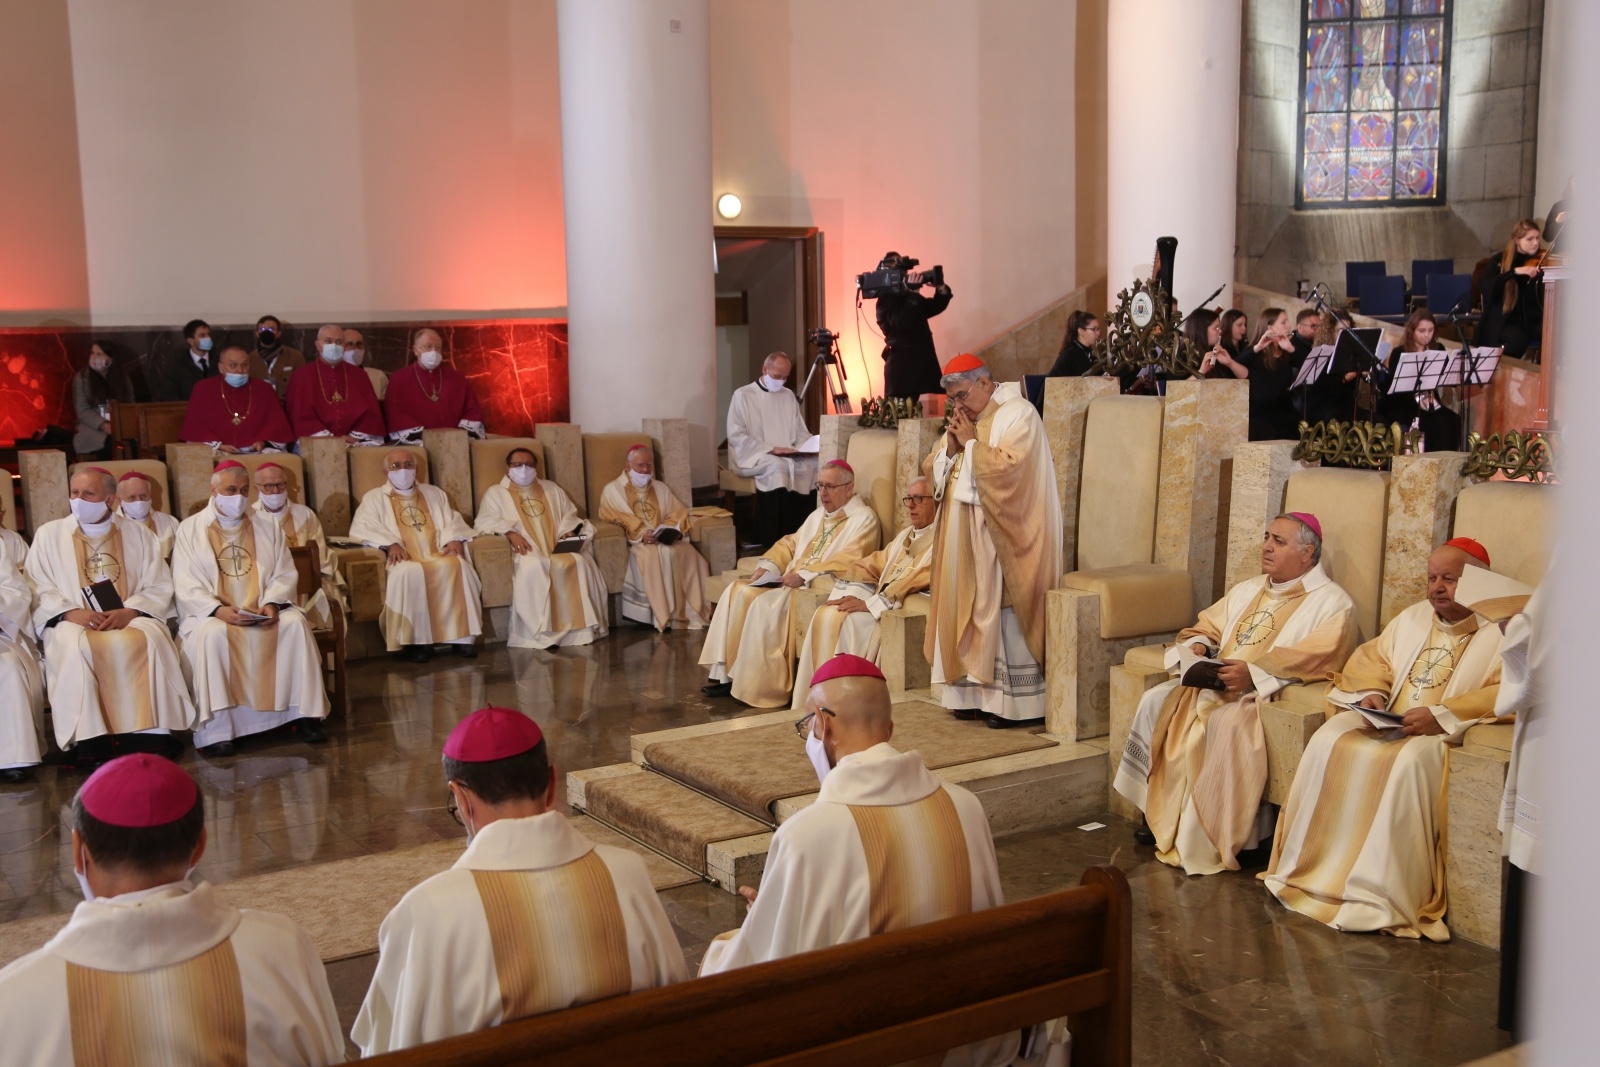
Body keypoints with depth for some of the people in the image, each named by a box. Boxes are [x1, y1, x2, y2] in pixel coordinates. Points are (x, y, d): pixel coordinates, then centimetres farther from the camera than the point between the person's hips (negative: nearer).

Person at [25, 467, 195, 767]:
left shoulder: (138, 535, 12)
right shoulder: (49, 534, 11)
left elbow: (159, 587, 6)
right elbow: (38, 590, 3)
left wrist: (129, 611, -14)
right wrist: (72, 612, -15)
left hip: (131, 618, 1)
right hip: (73, 622, 0)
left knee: (149, 640, -32)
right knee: (77, 647, -35)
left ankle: (149, 732, -28)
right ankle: (89, 740, -32)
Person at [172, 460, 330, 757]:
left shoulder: (267, 527, 13)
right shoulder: (191, 529, 4)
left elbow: (285, 574, 6)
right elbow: (186, 585, -4)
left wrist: (271, 603, -14)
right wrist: (219, 610, -21)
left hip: (264, 612, 3)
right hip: (211, 614, -2)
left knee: (295, 623, -27)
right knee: (212, 634, -36)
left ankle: (304, 713, -21)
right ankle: (215, 728, -33)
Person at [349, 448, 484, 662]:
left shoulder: (434, 493, 27)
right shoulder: (374, 498, 17)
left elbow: (452, 521, 17)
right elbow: (362, 528, 1)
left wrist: (454, 539, -7)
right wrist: (390, 544, -17)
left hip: (438, 555, 3)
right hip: (405, 559, -2)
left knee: (458, 566, -32)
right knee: (409, 573, -38)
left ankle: (461, 636, -28)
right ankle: (416, 640, -31)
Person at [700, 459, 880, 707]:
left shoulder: (863, 518, -2)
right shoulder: (818, 516, 25)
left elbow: (848, 559, -16)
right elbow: (790, 544, 24)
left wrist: (804, 575, -23)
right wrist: (767, 567, 3)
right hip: (790, 582, 9)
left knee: (766, 604, -30)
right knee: (736, 592, -10)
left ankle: (757, 686, -23)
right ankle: (724, 674, -14)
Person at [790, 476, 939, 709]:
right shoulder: (905, 535, 25)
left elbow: (918, 579, -17)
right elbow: (872, 565, 19)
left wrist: (870, 604, -19)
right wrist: (850, 596, -2)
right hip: (882, 604, 8)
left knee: (842, 620, -26)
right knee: (825, 615, -15)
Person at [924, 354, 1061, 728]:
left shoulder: (1018, 415, -9)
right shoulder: (964, 419, 16)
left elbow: (1007, 468, -23)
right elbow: (931, 468, 14)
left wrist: (971, 443, -13)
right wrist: (950, 446, -4)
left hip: (1000, 537, -8)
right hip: (962, 537, 8)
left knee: (1002, 612, -6)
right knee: (965, 611, 7)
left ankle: (1013, 700, -1)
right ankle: (974, 691, 12)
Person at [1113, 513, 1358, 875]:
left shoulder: (1331, 602, -2)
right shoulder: (1247, 590, 23)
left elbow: (1317, 656, -17)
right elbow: (1207, 627, 25)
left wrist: (1254, 672, -27)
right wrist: (1196, 648, -1)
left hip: (1274, 695, -8)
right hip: (1216, 683, 8)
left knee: (1229, 722, -36)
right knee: (1157, 702, -12)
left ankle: (1213, 840, -25)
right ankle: (1164, 816, -7)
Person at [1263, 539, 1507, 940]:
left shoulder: (1500, 631, -1)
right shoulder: (1414, 617, 21)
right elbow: (1372, 657, 23)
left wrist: (1441, 715, -25)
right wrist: (1371, 692, 0)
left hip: (1444, 731, -6)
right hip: (1385, 720, 6)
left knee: (1408, 762, -37)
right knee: (1328, 742, -20)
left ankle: (1379, 896, -35)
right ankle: (1312, 871, -18)